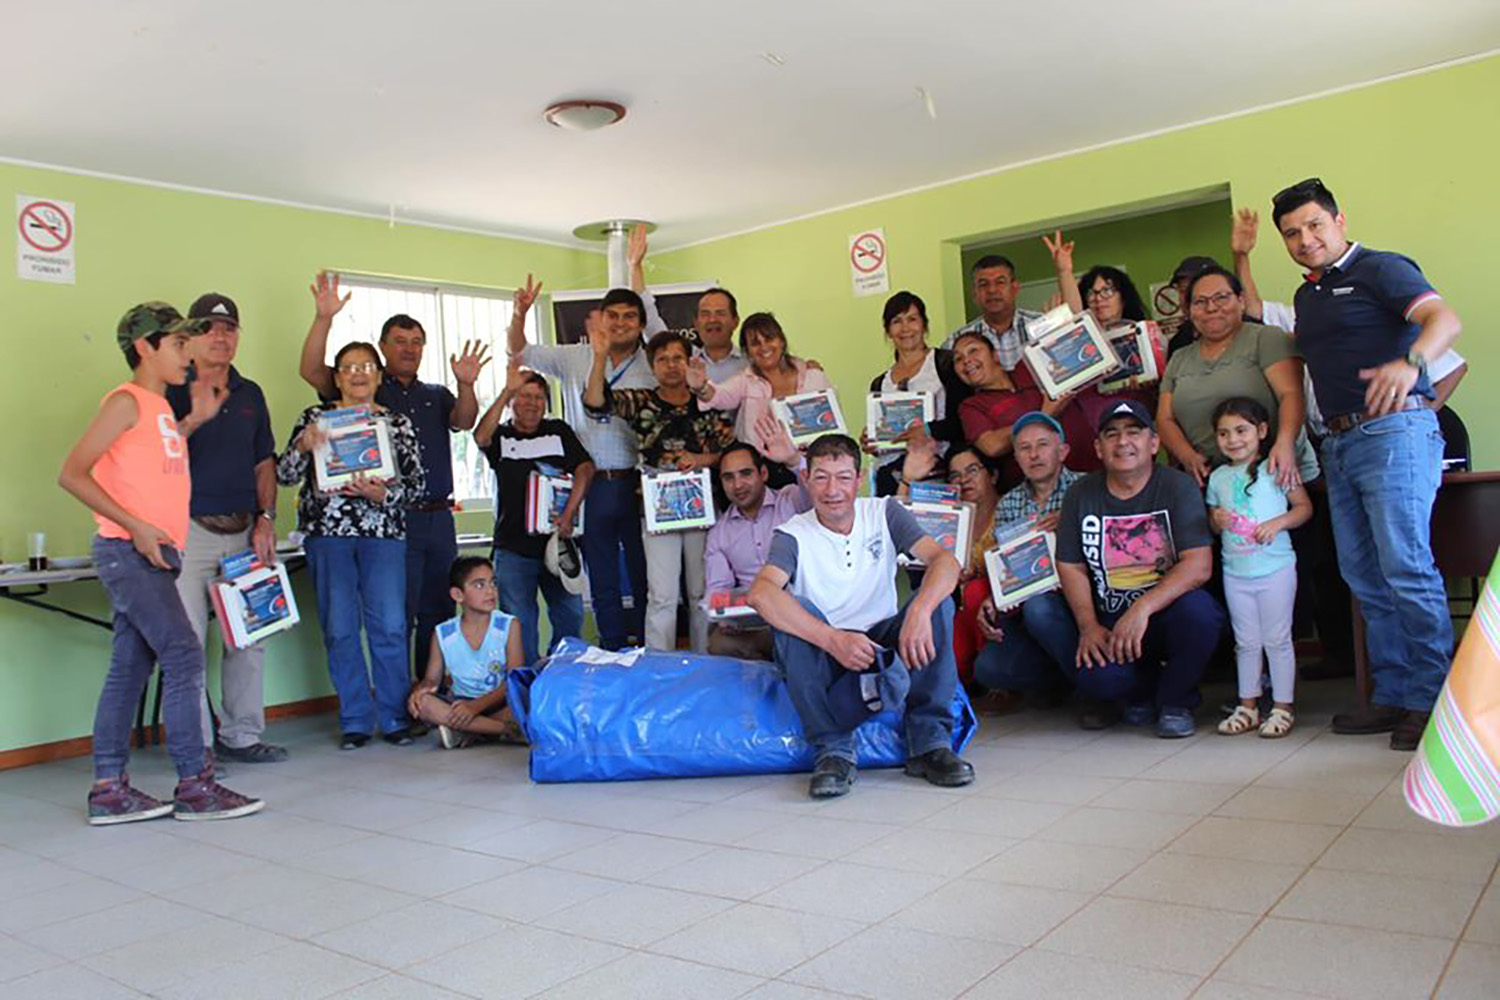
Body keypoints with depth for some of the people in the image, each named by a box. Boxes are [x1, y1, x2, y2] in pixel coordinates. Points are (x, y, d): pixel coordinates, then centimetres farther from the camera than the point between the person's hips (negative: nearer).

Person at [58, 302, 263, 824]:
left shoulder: (161, 407, 18)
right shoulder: (126, 401, -8)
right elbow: (72, 473, -15)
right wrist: (135, 526, -19)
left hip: (153, 553, 9)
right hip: (128, 552, -9)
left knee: (130, 667, 9)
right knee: (184, 656, -11)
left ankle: (109, 790, 15)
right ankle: (195, 786, -6)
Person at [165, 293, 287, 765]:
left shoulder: (250, 394, 14)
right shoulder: (172, 392, -1)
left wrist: (266, 519, 4)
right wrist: (195, 419, -23)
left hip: (244, 531, 5)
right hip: (189, 529, -5)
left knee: (249, 637, 8)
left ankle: (242, 735, 19)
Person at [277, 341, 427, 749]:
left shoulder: (398, 423, 12)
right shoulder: (315, 417, 11)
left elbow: (418, 482, 6)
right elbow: (284, 474, 5)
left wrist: (382, 494, -12)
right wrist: (302, 447, -14)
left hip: (383, 532, 0)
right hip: (327, 531, 0)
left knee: (389, 626, -6)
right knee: (340, 628, 0)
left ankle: (395, 718, 5)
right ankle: (356, 720, 11)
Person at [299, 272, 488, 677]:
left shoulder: (437, 395, 19)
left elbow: (464, 422, 0)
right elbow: (312, 372, -7)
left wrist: (466, 385, -20)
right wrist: (323, 318, -20)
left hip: (438, 518, 5)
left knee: (439, 614, 10)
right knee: (397, 618, -4)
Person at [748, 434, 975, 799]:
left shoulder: (883, 513, -2)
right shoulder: (793, 535, -9)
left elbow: (945, 561, -17)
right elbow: (760, 593, -31)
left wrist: (920, 610, -38)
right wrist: (833, 639, -43)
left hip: (882, 643, 2)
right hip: (823, 658, -2)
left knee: (937, 601, -22)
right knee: (793, 611, -30)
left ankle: (930, 742, -19)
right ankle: (832, 750, -25)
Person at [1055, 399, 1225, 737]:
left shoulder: (1178, 487, -6)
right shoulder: (1081, 495, 4)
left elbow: (1199, 565, -17)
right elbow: (1071, 568, 6)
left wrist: (1143, 608, -28)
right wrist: (1088, 626, -8)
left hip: (1168, 609, -1)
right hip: (1112, 623, 1)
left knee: (1197, 610, -35)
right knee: (1094, 679, -28)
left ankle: (1175, 700, -5)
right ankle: (1145, 689, 11)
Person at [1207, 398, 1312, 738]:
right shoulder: (1218, 477, 9)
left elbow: (1304, 506, -4)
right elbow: (1213, 526, 16)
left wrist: (1278, 523, -20)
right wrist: (1217, 521, -6)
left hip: (1274, 569, -4)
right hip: (1235, 573, 4)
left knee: (1277, 640, 2)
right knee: (1246, 642, 12)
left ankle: (1283, 708, 11)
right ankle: (1248, 706, 20)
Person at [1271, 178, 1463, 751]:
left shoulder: (1379, 269, -4)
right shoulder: (1306, 296, 20)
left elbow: (1445, 319, -20)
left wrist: (1410, 363, -38)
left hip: (1394, 430, -8)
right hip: (1339, 441, 8)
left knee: (1405, 565, -12)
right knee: (1362, 574, 7)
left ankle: (1432, 698, -3)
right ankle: (1394, 695, 15)